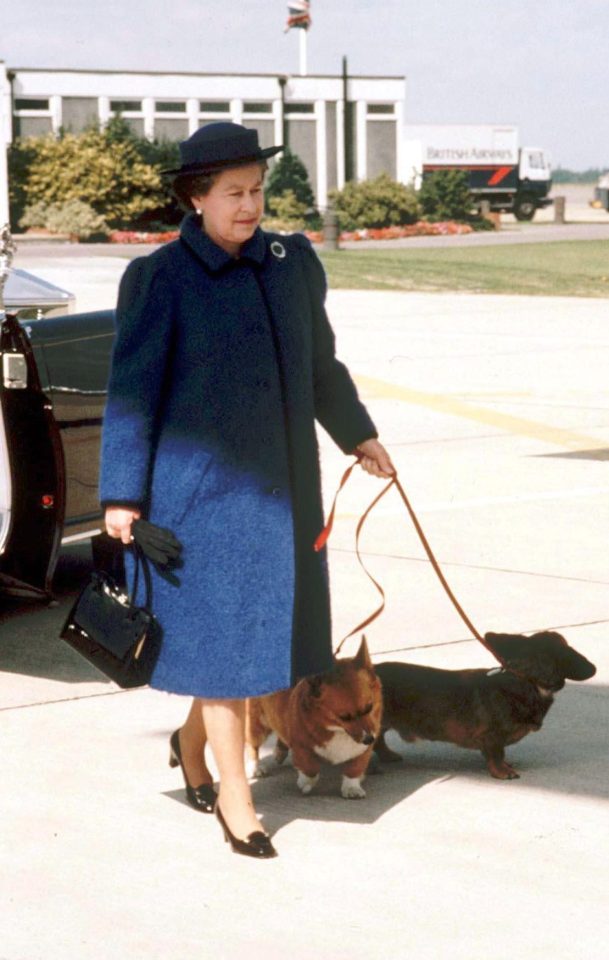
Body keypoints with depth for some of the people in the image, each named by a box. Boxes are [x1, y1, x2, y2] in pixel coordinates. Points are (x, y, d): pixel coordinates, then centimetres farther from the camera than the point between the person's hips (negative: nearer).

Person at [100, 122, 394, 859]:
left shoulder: (292, 264, 6)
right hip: (203, 485, -5)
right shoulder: (160, 280, -9)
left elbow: (320, 362, 20)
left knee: (264, 625, 11)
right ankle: (234, 799, 9)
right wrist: (122, 495, -8)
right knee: (221, 628, -2)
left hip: (279, 480, 6)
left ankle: (192, 742, 36)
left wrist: (357, 435, 27)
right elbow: (132, 390, -7)